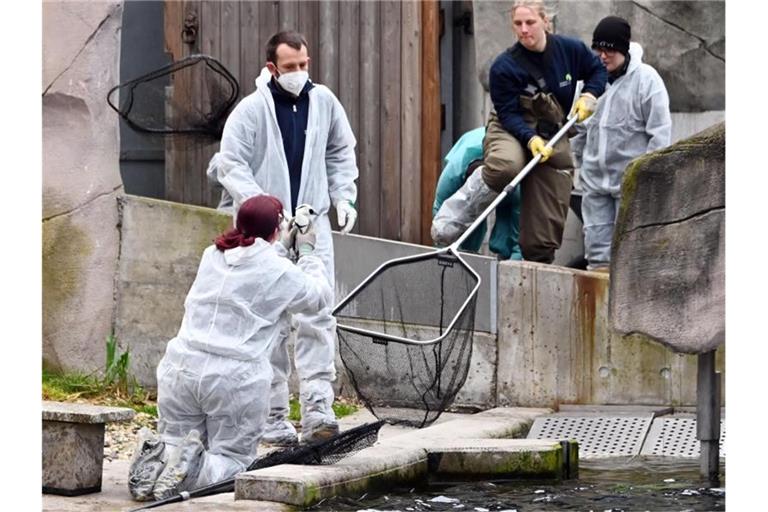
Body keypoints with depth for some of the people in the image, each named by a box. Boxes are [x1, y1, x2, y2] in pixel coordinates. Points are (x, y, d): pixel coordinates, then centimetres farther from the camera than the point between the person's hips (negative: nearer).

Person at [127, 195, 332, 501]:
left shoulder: (212, 256, 14)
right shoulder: (279, 271, -2)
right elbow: (320, 297, 16)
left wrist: (282, 246, 44)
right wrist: (306, 252, 29)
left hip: (180, 369, 5)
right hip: (237, 378, -4)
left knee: (177, 445, 16)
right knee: (233, 461, 6)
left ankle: (157, 457, -17)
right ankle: (193, 463, -24)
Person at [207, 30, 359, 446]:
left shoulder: (323, 101, 4)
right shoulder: (251, 110, -9)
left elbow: (341, 152, 19)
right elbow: (231, 165, -10)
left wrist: (343, 197, 10)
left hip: (313, 226, 3)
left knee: (317, 318, -7)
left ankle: (317, 410, -10)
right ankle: (273, 418, 6)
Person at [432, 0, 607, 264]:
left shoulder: (570, 50, -5)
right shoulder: (504, 67, -16)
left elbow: (597, 69, 14)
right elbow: (508, 114, -15)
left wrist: (588, 96, -4)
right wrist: (531, 139, -30)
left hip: (552, 135, 4)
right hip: (511, 130, -4)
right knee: (505, 166, -40)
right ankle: (453, 219, -22)